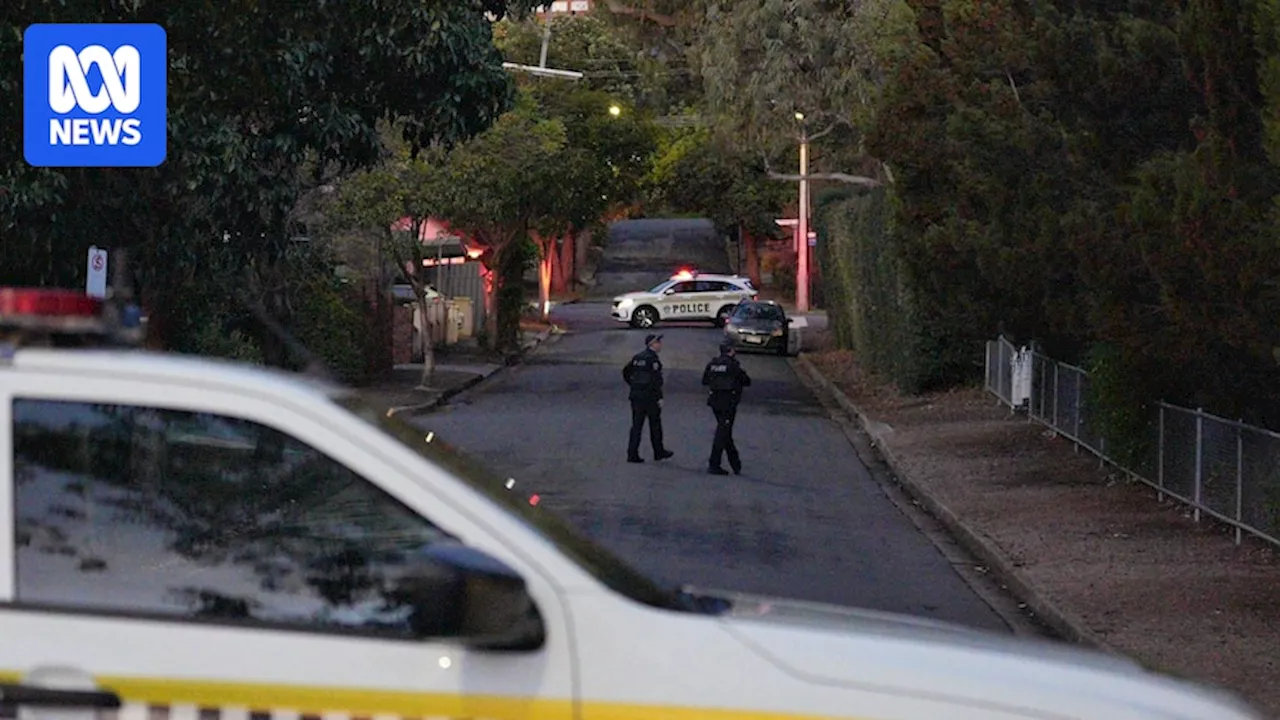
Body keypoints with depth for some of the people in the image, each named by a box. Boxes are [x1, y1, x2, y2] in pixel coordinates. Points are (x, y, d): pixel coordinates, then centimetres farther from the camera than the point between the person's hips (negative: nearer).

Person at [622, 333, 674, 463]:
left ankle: (632, 454, 0)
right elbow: (655, 380, -20)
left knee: (636, 425, 5)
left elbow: (626, 372, 15)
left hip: (636, 396, 7)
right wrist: (659, 398, -16)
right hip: (650, 397, -7)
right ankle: (659, 452, 19)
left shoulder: (637, 357, 10)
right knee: (655, 425, 8)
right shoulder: (652, 358, -14)